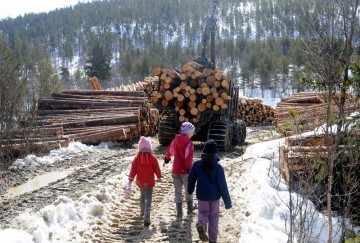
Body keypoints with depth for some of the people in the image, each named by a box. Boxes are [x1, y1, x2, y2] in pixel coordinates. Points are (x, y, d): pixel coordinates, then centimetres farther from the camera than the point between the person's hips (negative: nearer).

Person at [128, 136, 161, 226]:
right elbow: (157, 169, -2)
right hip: (149, 182, -3)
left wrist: (130, 180, -3)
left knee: (142, 196, 27)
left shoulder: (137, 158, -7)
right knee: (148, 200, -2)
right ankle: (146, 219, -13)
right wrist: (159, 177, 16)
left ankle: (142, 212, 44)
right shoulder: (152, 158, -11)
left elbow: (133, 169, -6)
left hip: (140, 182, 3)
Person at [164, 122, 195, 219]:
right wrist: (189, 169, -30)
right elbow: (188, 157, -25)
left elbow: (170, 150, 23)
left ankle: (179, 212, 9)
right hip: (185, 171, -4)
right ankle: (190, 208, 33)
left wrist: (167, 158, 42)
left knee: (178, 192, 9)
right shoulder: (189, 143, -15)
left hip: (175, 171, 4)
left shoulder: (176, 140, 5)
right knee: (188, 190, 17)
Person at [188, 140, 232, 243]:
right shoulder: (218, 166, -18)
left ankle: (201, 224, -12)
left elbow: (191, 179, 3)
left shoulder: (197, 164, -10)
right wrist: (227, 201, -8)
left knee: (203, 212, 22)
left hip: (201, 195, 2)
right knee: (214, 216, 17)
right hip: (214, 196, -1)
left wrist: (190, 190, 23)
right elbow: (222, 186, -16)